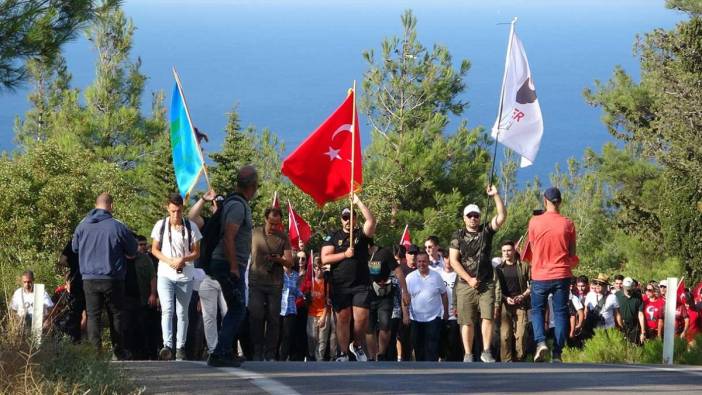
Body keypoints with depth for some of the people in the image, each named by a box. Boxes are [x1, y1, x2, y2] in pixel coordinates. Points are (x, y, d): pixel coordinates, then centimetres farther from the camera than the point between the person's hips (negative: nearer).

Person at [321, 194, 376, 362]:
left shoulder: (361, 234, 9)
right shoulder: (333, 237, 10)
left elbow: (371, 221, -9)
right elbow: (325, 259, 0)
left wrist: (358, 202, -8)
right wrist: (344, 255, -10)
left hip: (361, 285, 0)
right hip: (340, 285, 0)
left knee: (362, 319, -8)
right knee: (342, 319, -1)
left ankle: (358, 346, 15)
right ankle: (343, 354, 4)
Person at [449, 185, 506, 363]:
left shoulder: (486, 231, 7)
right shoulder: (458, 236, 4)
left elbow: (502, 215, -5)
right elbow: (453, 261, -1)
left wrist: (495, 195, -14)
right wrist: (469, 279, -8)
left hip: (486, 283, 0)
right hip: (465, 284, 0)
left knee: (487, 317, -10)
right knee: (467, 321, 1)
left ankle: (486, 351, -8)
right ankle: (468, 354, 4)